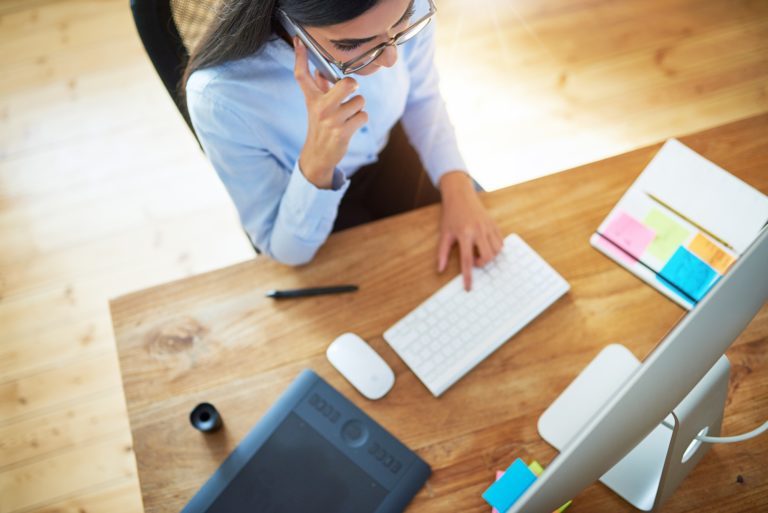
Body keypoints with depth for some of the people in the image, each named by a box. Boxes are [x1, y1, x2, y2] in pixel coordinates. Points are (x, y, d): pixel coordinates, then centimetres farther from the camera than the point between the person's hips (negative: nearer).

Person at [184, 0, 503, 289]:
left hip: (390, 154, 4)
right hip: (308, 204, -3)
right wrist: (316, 165, -44)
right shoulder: (219, 98, -38)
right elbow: (289, 252, -25)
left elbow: (422, 99, -5)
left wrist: (456, 184, -22)